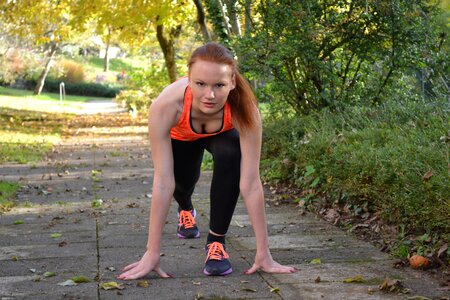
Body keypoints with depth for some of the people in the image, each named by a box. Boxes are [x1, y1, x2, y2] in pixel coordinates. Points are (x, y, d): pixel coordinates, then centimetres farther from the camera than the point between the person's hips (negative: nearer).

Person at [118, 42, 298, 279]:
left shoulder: (244, 109, -42)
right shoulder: (166, 106, -44)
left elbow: (250, 183, -38)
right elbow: (163, 182, -40)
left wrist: (263, 253, -36)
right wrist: (152, 254, -38)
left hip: (222, 134, -1)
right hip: (181, 136, 1)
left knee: (230, 156, -29)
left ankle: (216, 241, -11)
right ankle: (185, 209, 40)